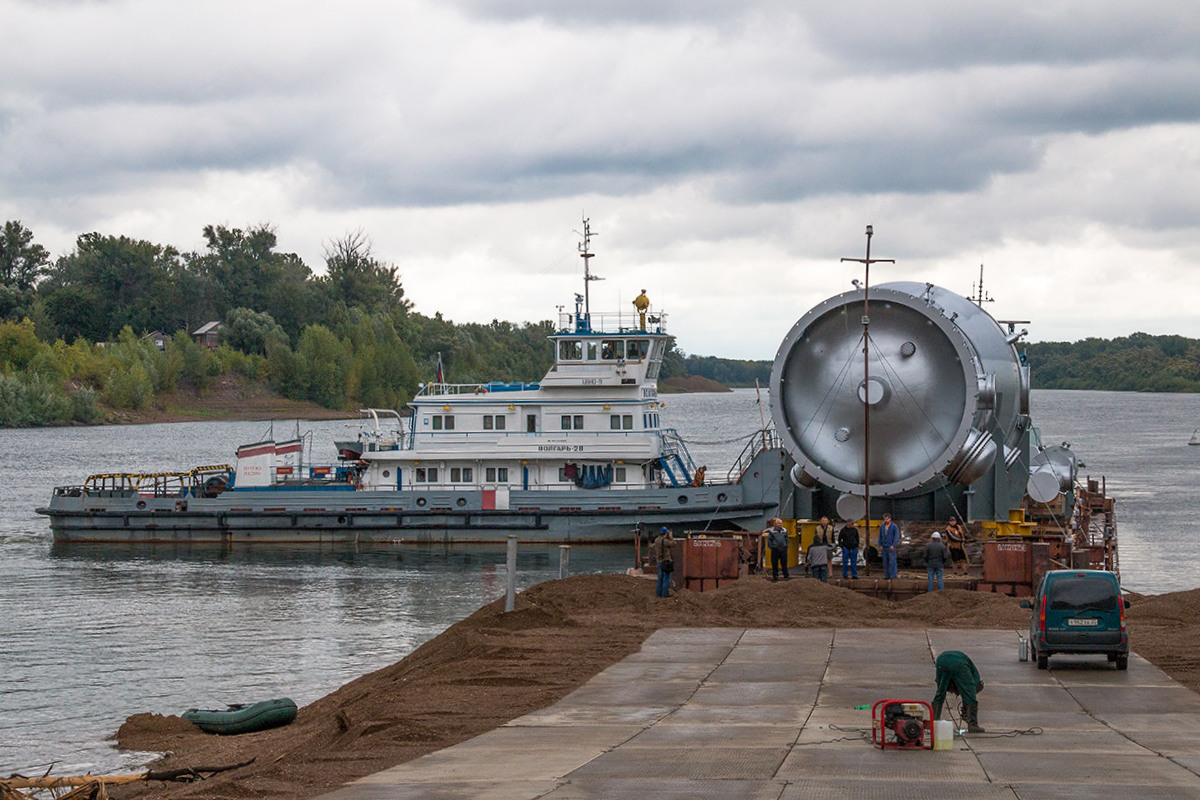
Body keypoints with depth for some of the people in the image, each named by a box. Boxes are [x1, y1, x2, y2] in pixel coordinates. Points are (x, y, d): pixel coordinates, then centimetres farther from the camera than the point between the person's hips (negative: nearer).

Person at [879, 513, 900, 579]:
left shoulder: (894, 526, -6)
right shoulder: (882, 527, 9)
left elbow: (897, 537, -9)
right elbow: (880, 537, 14)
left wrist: (893, 545, -17)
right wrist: (880, 545, 4)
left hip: (891, 547, -5)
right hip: (884, 547, 5)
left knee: (892, 561, -10)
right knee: (885, 561, 4)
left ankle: (893, 575, -8)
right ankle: (887, 575, 8)